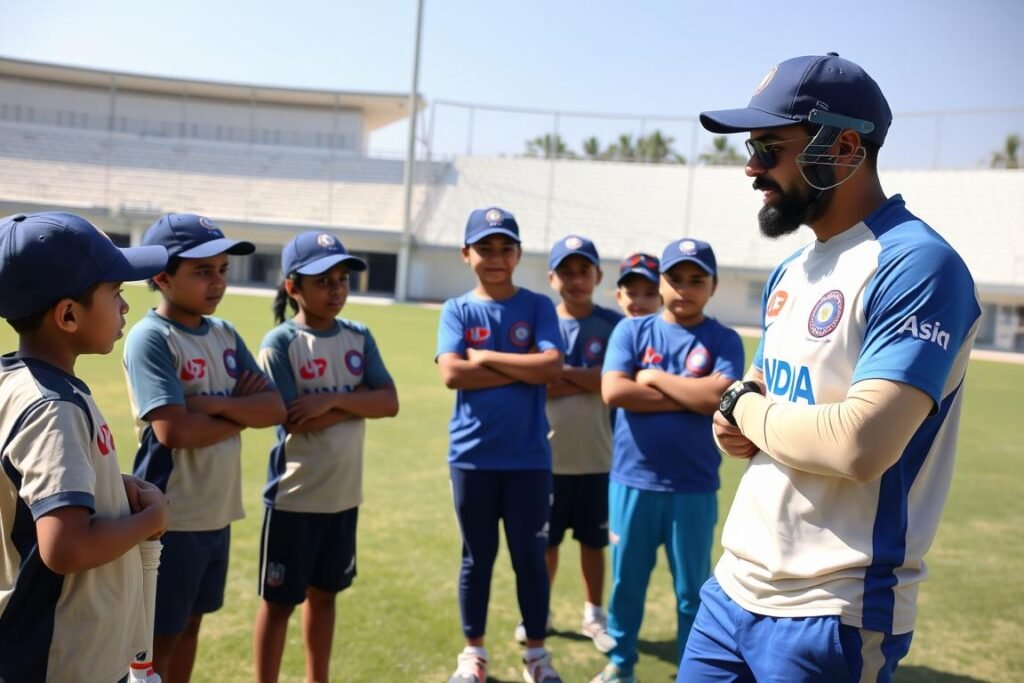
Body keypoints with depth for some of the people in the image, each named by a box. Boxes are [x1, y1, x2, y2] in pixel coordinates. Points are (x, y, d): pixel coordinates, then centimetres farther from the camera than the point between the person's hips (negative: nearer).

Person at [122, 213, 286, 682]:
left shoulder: (225, 334, 6)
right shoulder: (150, 337, -15)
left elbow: (276, 409, -1)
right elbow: (174, 431, -26)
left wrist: (216, 404, -17)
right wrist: (241, 413, -11)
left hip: (218, 514, 7)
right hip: (171, 519, -7)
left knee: (189, 623, 21)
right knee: (157, 636, 8)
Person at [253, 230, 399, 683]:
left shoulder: (359, 338, 2)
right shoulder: (280, 344, -12)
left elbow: (390, 403, -7)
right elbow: (296, 421, -19)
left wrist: (333, 399, -19)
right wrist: (359, 399, -13)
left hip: (344, 495, 5)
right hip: (294, 497, -5)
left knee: (324, 593, 20)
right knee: (279, 599, 9)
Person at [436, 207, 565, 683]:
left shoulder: (538, 307, 1)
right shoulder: (457, 309, 1)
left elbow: (552, 367, -13)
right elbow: (452, 374, -14)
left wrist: (486, 357, -10)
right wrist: (522, 370, -13)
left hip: (528, 457, 0)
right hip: (472, 457, 0)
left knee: (530, 556, 9)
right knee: (477, 557, 12)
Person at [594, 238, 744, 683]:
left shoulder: (724, 341, 0)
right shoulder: (631, 330, 2)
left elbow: (720, 397, -18)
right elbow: (613, 391, -13)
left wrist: (654, 378, -10)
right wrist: (691, 398, -12)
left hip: (695, 489, -1)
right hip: (632, 483, 1)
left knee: (693, 589, 11)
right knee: (626, 581, 15)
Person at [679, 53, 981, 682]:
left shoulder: (916, 265, -17)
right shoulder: (790, 273, 10)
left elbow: (859, 446, -29)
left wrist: (745, 410, -11)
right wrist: (739, 420, -3)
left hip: (833, 614, -7)